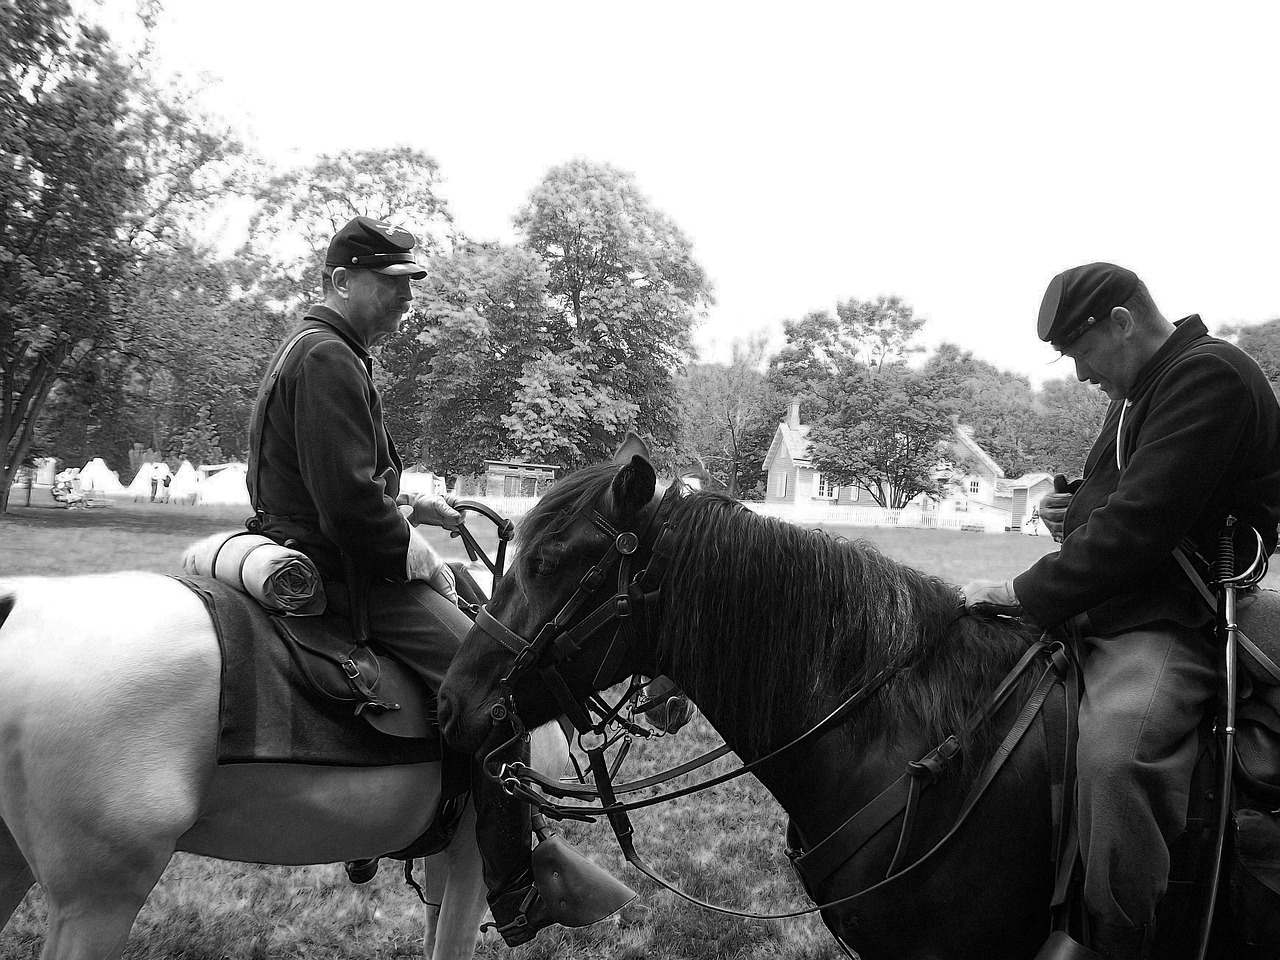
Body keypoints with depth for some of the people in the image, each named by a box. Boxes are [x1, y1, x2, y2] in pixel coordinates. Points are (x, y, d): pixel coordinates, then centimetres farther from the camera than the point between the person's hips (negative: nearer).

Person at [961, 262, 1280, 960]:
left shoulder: (1208, 377, -13)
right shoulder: (1135, 394, 19)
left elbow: (1136, 527, -23)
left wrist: (1024, 593, -20)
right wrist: (1077, 503, 9)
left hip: (1173, 623, -11)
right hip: (1104, 609, 11)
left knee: (1114, 753, -35)